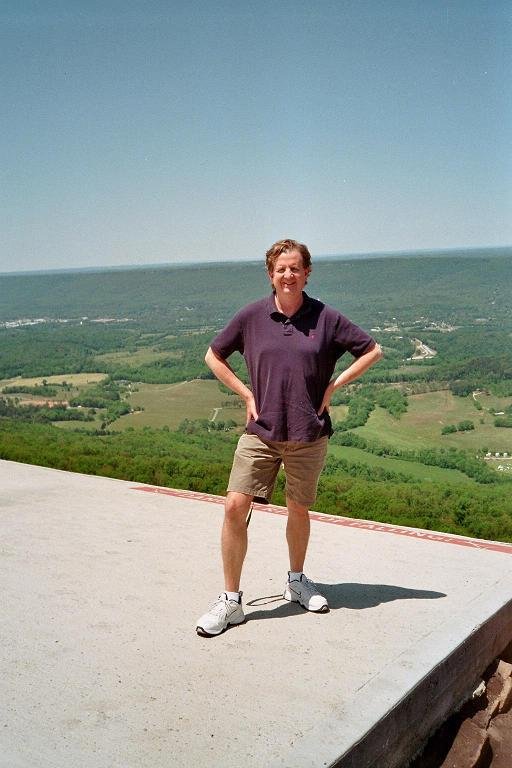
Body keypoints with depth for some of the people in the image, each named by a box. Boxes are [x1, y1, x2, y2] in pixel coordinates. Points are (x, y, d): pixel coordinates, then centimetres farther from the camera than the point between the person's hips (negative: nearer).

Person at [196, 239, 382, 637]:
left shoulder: (325, 317, -2)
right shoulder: (252, 316, -1)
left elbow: (372, 350, 6)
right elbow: (214, 356, 11)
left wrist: (333, 386, -1)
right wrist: (247, 394, 2)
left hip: (308, 435, 0)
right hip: (261, 430, 0)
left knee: (299, 510, 13)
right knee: (235, 506, -9)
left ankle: (297, 581, 39)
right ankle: (231, 601, 4)